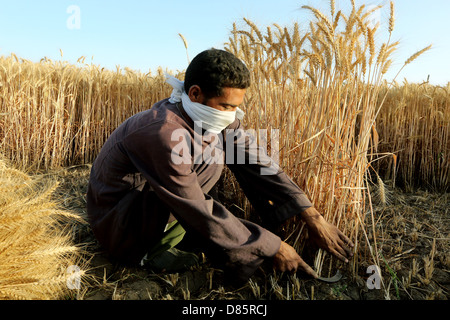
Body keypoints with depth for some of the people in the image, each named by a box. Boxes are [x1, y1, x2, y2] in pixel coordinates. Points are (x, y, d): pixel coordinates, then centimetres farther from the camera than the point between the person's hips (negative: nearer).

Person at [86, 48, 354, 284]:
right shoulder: (165, 134, -34)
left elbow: (256, 162, -8)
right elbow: (200, 212, -29)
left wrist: (312, 216, -13)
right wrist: (273, 247, -23)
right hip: (116, 225, -7)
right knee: (213, 151, -27)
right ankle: (152, 250, -10)